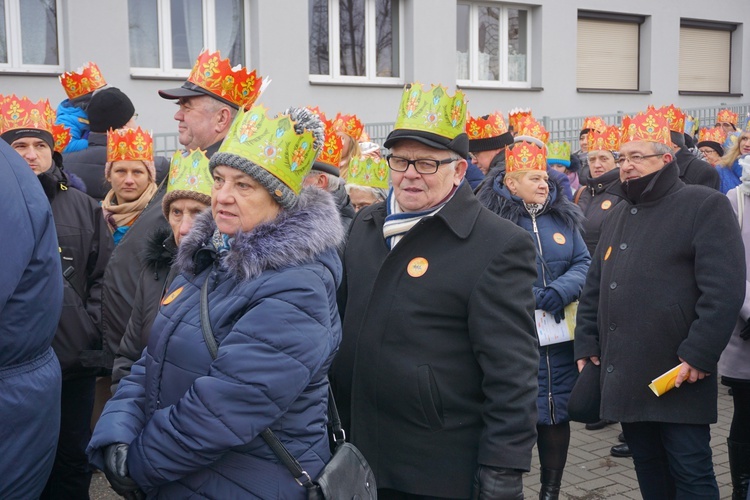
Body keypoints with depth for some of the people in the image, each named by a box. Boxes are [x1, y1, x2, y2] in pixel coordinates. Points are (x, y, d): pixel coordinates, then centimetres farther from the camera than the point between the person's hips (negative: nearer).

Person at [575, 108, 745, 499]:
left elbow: (724, 290, -14)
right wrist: (586, 345, 12)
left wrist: (698, 354, -19)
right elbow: (594, 287, 20)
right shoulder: (619, 215, 17)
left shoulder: (705, 206, -6)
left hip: (677, 377, -7)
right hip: (624, 378, 7)